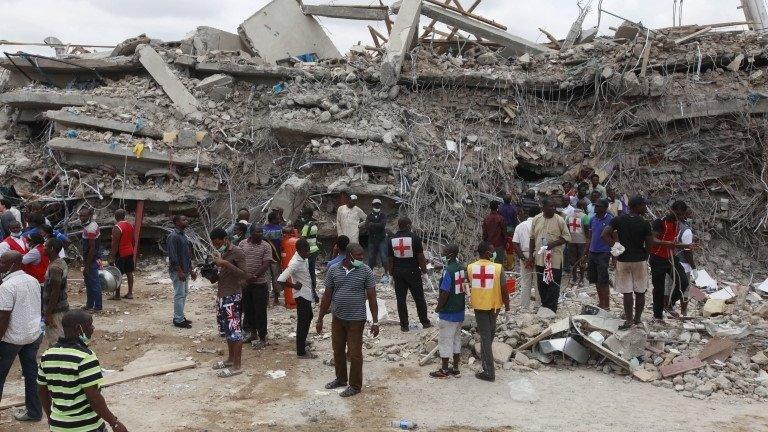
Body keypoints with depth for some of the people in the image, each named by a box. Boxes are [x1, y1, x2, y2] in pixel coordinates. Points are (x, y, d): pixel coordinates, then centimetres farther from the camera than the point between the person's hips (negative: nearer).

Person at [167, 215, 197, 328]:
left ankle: (179, 317, 24)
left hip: (185, 271, 10)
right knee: (179, 295, -4)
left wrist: (191, 270, 18)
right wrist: (180, 271, -22)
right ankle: (178, 320, 2)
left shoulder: (183, 235, 14)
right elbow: (173, 256, -20)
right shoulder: (173, 236, -16)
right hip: (178, 271, -10)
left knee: (184, 293, 14)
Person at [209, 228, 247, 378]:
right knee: (226, 329, 16)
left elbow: (244, 274, -21)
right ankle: (230, 359, 29)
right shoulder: (221, 253, 13)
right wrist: (214, 276, 1)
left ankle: (236, 366, -1)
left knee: (234, 330, -5)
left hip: (232, 297, -9)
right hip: (221, 296, 9)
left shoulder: (237, 252, -14)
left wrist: (226, 264, -27)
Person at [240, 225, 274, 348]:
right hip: (244, 283, 4)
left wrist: (254, 276, -21)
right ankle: (252, 333, 32)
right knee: (247, 310, 15)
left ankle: (262, 338, 10)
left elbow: (266, 264, -12)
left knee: (260, 312, 0)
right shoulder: (242, 244, 4)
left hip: (260, 284, -4)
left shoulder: (266, 246, -6)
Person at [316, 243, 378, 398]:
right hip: (337, 318, 4)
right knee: (338, 351, 17)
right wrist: (320, 319, 6)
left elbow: (372, 298, -6)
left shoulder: (366, 271, -9)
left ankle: (355, 385, 19)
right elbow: (327, 296, 5)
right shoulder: (334, 270, -2)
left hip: (356, 320, -4)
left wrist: (375, 322, -9)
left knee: (355, 354, 4)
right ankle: (341, 378, 37)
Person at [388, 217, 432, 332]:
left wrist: (391, 272, 15)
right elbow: (420, 256, -8)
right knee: (419, 298, 9)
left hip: (398, 272, 3)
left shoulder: (391, 239, 2)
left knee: (401, 299, 7)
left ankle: (404, 325, 9)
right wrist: (424, 268, 5)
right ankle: (425, 322, 17)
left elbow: (390, 259, 5)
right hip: (413, 271, -2)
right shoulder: (414, 237, -9)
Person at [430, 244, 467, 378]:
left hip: (448, 312, -8)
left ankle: (444, 370, 12)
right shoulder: (463, 268, 2)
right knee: (456, 338, 17)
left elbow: (445, 293, -21)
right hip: (460, 310, 8)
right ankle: (455, 368, 24)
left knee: (445, 340, 4)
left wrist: (438, 307, -7)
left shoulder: (448, 271, -22)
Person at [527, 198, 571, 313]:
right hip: (540, 258, 4)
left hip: (555, 259, -4)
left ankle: (551, 310, 6)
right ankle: (544, 307, 25)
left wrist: (553, 244, -18)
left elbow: (567, 236, -4)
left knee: (553, 285, -1)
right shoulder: (536, 220, 5)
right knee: (541, 284, 12)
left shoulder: (559, 220, -6)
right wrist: (530, 255, 7)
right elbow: (532, 238, 11)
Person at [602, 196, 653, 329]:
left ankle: (629, 320, 6)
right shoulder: (645, 224, -9)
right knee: (640, 292, 11)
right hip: (640, 260, -1)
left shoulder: (618, 220, -3)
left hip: (623, 260, 1)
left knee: (627, 292, 4)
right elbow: (649, 244, -6)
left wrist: (613, 246, -2)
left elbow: (605, 235, -10)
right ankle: (637, 319, 19)